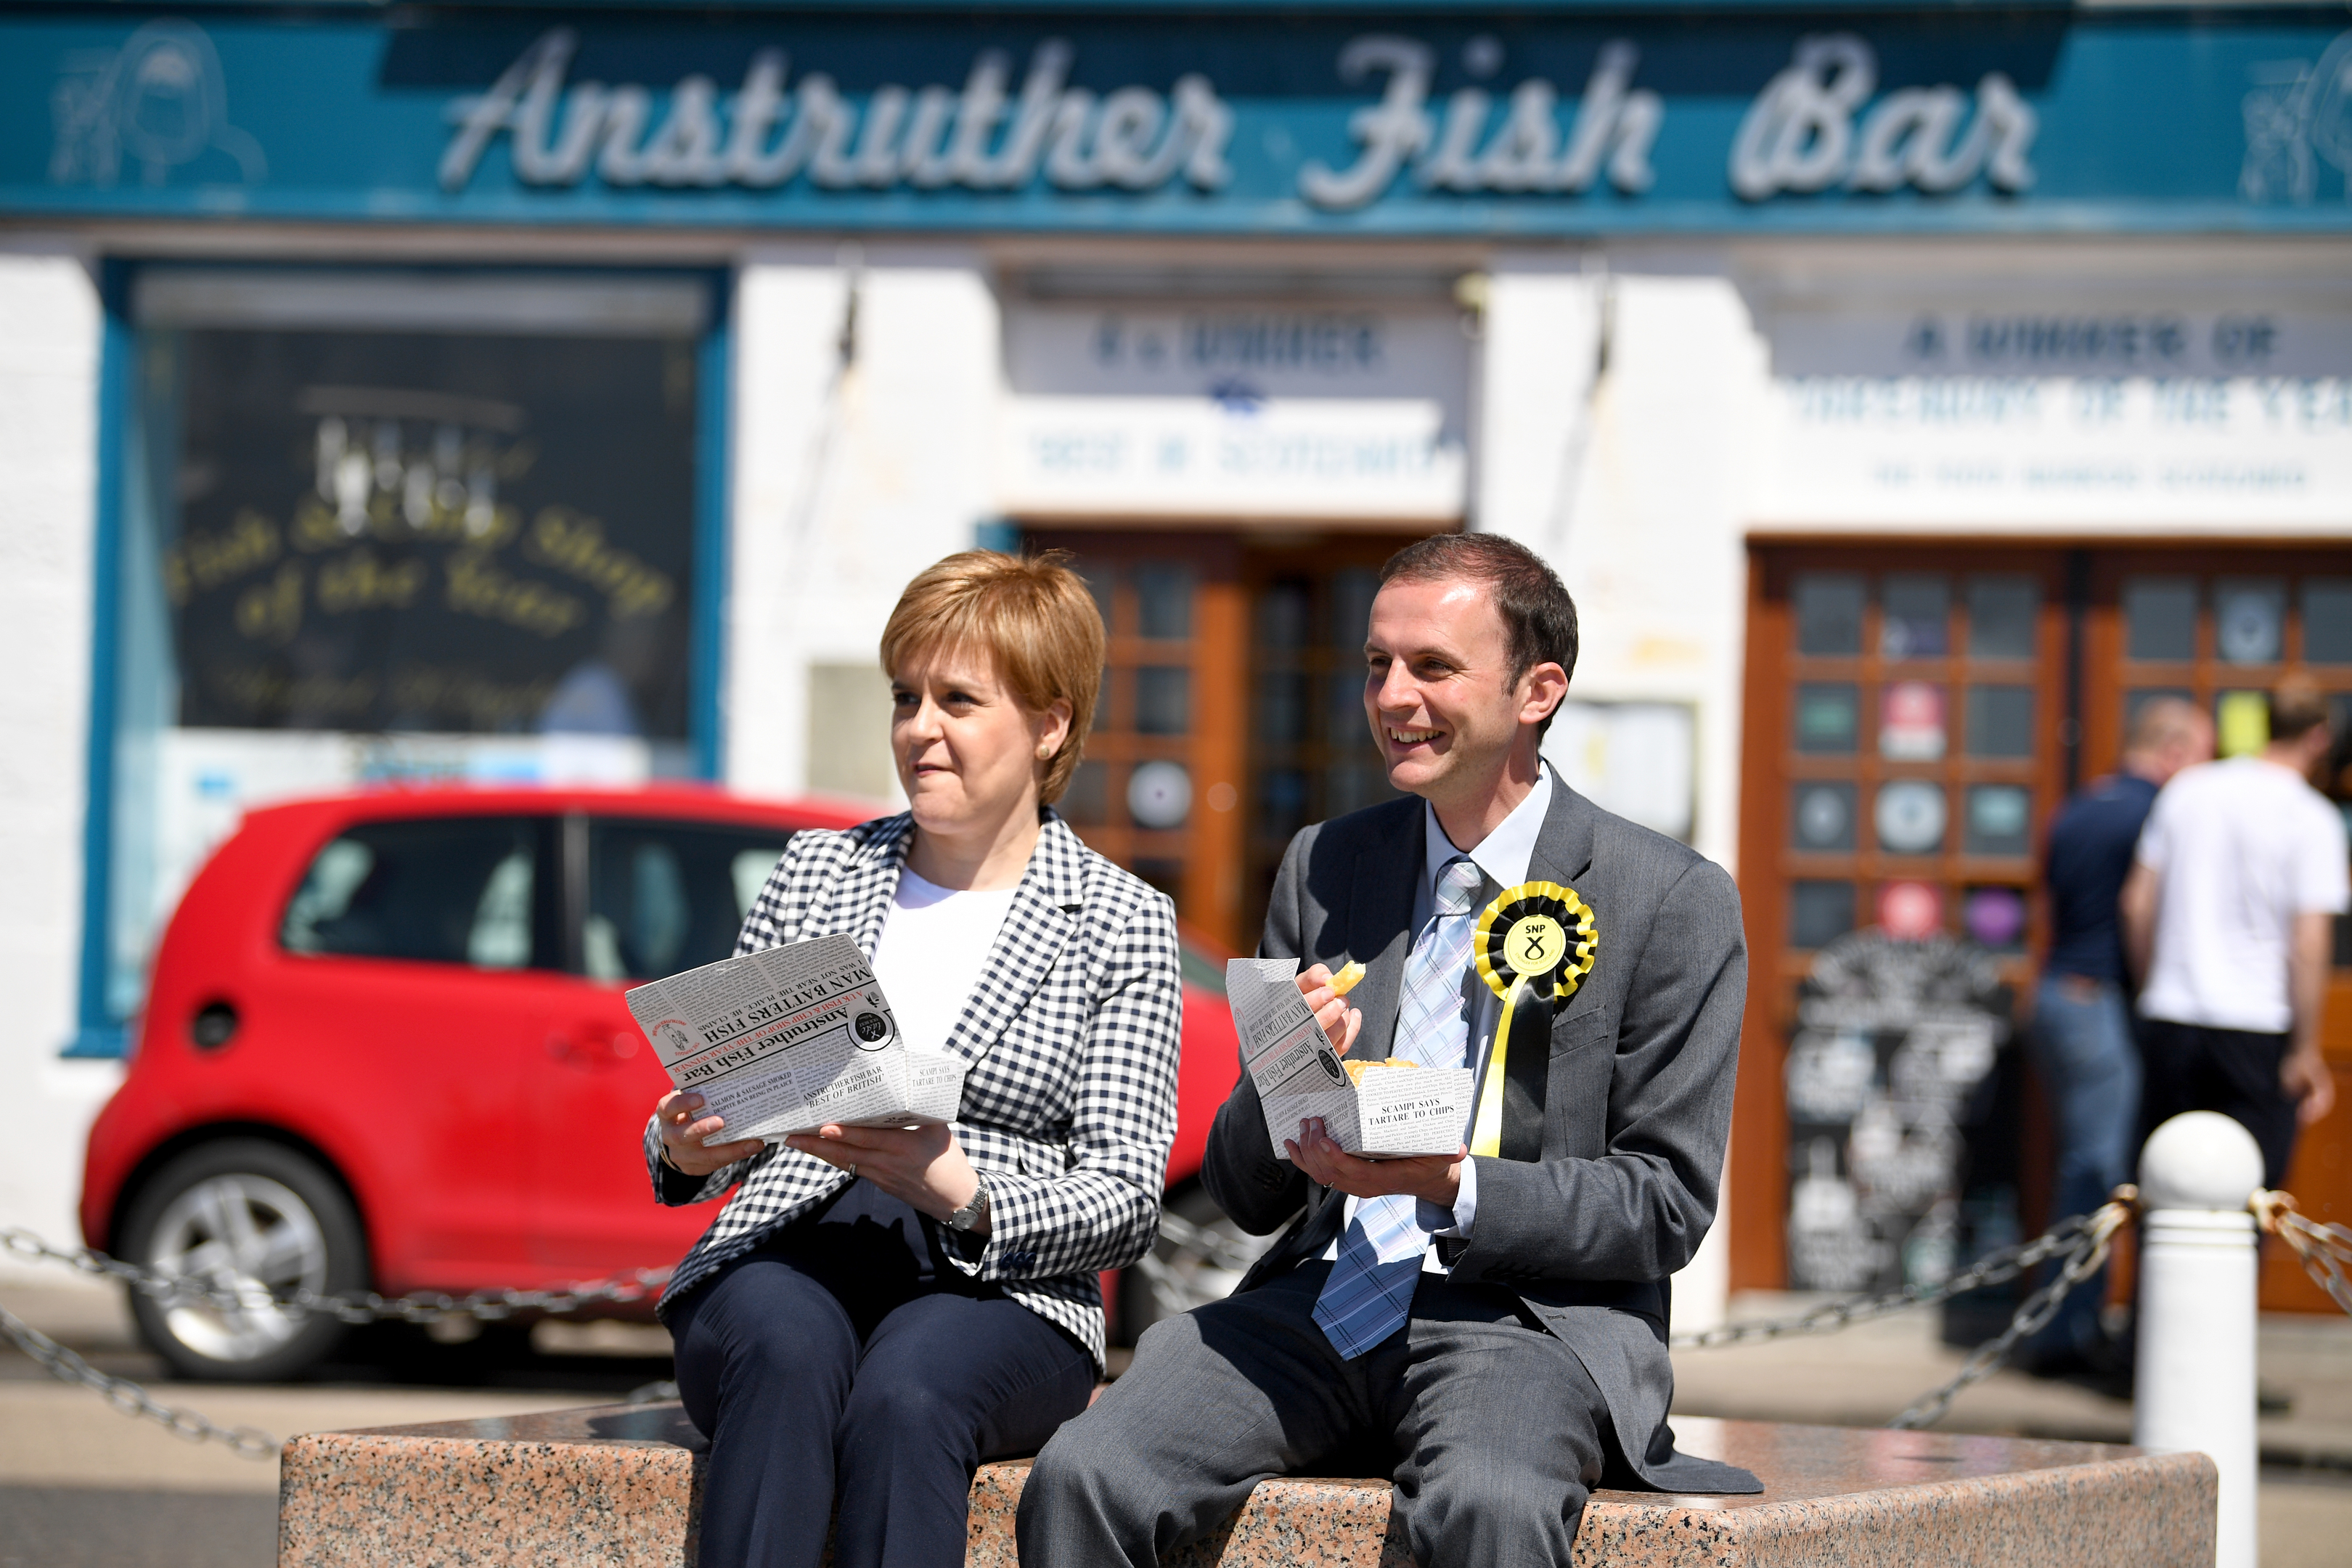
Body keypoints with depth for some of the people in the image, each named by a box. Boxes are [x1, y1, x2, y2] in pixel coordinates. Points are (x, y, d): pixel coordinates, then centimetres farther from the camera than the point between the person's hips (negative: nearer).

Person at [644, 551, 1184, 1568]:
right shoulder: (815, 873, 19)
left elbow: (1126, 1206, 2)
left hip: (996, 1289, -2)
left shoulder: (1122, 924, 10)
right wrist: (683, 1149, -5)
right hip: (787, 1254, 2)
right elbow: (727, 1098, 20)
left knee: (904, 1395, -37)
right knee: (786, 1353, -35)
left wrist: (964, 1194, -17)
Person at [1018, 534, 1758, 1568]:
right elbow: (1248, 1195, 15)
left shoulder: (1675, 903, 2)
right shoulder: (1324, 869, 15)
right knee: (1080, 1479, -24)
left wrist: (1451, 1188, -16)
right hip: (1320, 1307, 4)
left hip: (1530, 1319, -4)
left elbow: (1667, 1208, -1)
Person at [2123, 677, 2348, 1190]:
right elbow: (2309, 949, -12)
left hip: (2170, 1017, 4)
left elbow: (2137, 904, 10)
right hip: (2259, 1027, -4)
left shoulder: (2186, 791, 6)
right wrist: (2308, 1053, -7)